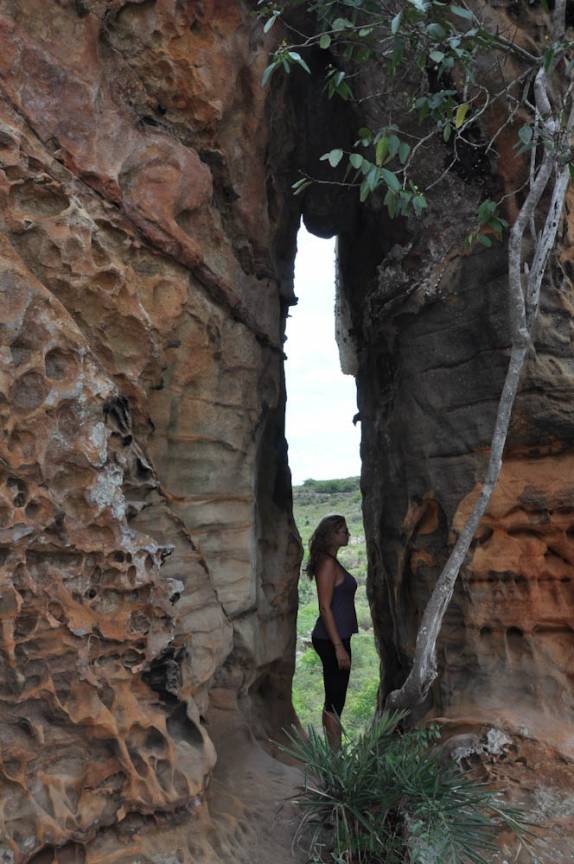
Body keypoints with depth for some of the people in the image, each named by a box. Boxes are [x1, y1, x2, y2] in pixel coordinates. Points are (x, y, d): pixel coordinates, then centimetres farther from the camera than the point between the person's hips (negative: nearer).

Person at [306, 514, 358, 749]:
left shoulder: (332, 562, 13)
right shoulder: (327, 564, -17)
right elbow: (325, 607, -20)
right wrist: (338, 646, -20)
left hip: (336, 637, 10)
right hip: (332, 640, -10)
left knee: (333, 701, 16)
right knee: (335, 702, -1)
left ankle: (332, 753, 26)